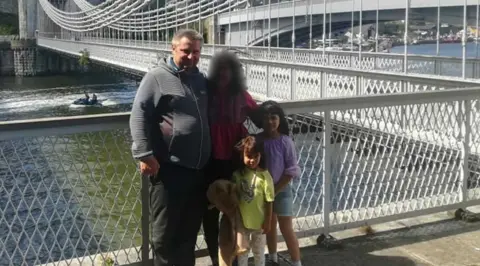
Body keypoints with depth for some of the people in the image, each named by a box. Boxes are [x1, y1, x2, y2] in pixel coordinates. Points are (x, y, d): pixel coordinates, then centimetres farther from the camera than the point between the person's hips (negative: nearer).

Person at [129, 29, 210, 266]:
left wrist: (210, 157, 21)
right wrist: (145, 154, -20)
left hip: (198, 169, 6)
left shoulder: (201, 79, 15)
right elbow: (139, 117, -12)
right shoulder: (156, 78, -5)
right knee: (165, 231, 4)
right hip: (169, 168, -6)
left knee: (189, 229, 17)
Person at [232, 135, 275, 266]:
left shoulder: (264, 175, -13)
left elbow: (269, 201, -10)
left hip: (259, 222, -2)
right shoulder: (237, 175, -4)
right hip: (241, 221, 3)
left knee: (259, 252, 14)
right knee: (242, 251, 16)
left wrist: (267, 221, -9)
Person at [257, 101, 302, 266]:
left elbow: (292, 171, -13)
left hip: (282, 190, -3)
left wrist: (275, 190, -13)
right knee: (270, 226, 17)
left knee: (286, 229, -1)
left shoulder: (285, 141, -14)